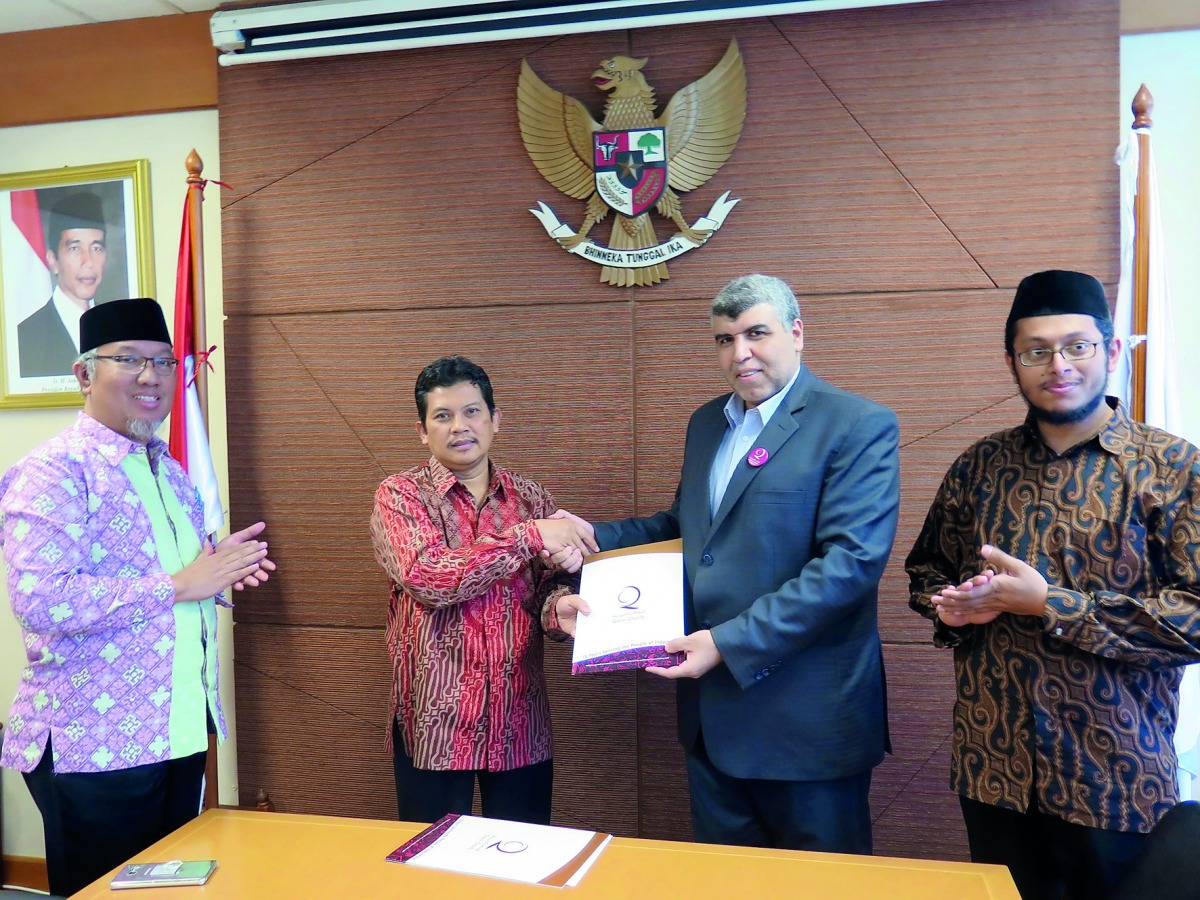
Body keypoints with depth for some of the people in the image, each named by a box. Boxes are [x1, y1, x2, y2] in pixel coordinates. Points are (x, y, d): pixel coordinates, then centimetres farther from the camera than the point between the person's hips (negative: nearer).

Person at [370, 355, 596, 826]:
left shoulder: (531, 497, 6)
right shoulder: (399, 495, -4)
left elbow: (550, 584, 6)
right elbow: (425, 578, -19)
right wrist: (530, 535, -20)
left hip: (520, 721, 3)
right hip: (434, 721, -2)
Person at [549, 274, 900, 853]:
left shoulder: (859, 426, -12)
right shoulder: (705, 423, 11)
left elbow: (852, 560, -21)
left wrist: (730, 643, -24)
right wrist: (588, 539, 2)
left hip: (806, 717, -6)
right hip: (711, 708, 7)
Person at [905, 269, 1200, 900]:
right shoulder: (978, 467, 4)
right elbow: (926, 569, 15)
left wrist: (1049, 602, -19)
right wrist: (950, 607, -8)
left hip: (1115, 777, -3)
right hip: (991, 769, 4)